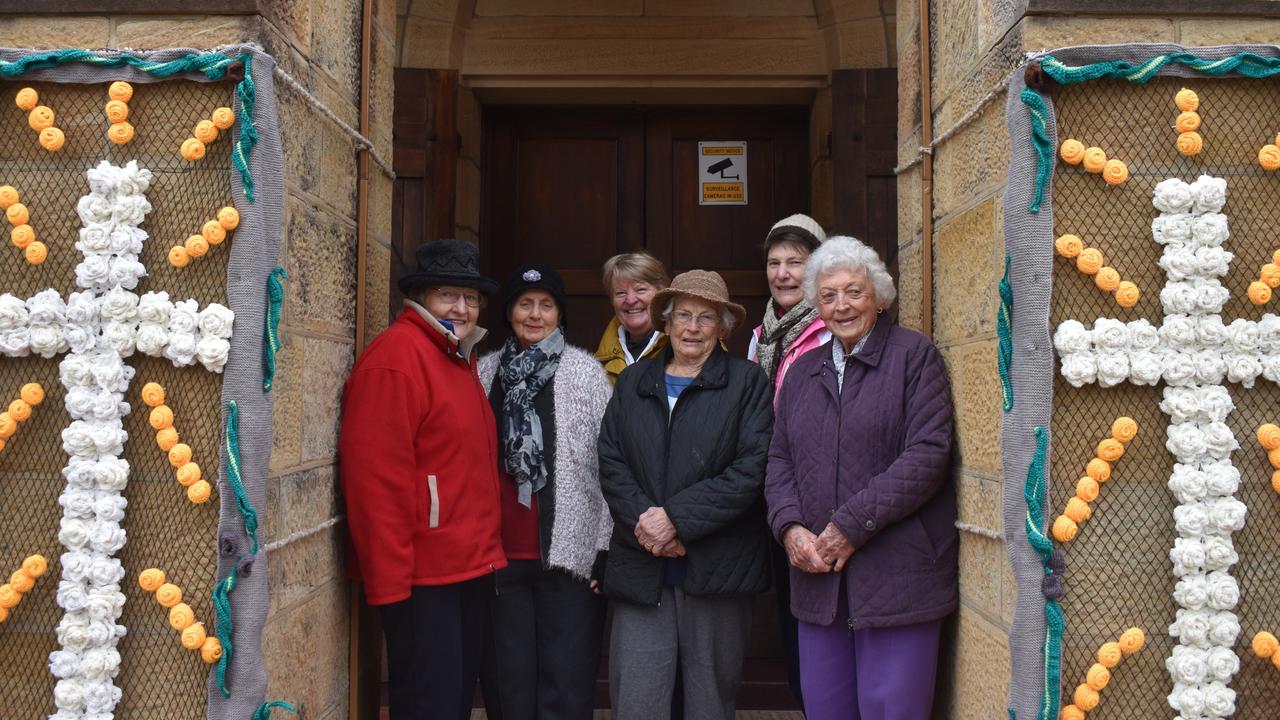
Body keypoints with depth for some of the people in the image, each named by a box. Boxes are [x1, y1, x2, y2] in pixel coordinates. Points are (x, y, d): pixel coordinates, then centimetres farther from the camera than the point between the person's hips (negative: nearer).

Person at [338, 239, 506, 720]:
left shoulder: (460, 357, 15)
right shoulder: (396, 357, -15)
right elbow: (375, 475, -22)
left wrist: (488, 550, 18)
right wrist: (389, 581, -23)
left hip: (472, 567, 10)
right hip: (422, 577, -10)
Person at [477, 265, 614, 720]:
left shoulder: (586, 373, 0)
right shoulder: (486, 372, 8)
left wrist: (605, 549, -6)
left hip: (570, 554, -3)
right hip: (500, 555, 3)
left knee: (566, 683, 3)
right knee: (508, 682, 11)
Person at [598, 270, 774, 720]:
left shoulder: (747, 382, 2)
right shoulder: (632, 382, 14)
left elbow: (752, 468, -9)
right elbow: (610, 462, 5)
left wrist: (676, 517, -14)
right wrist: (643, 522, -11)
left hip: (716, 569, -2)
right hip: (640, 571, 2)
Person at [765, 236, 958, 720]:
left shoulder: (914, 355, -2)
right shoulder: (802, 372, 17)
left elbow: (927, 454, -12)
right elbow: (780, 460, 14)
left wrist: (851, 525, -14)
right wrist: (790, 527, -6)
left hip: (896, 578, -5)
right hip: (818, 578, 5)